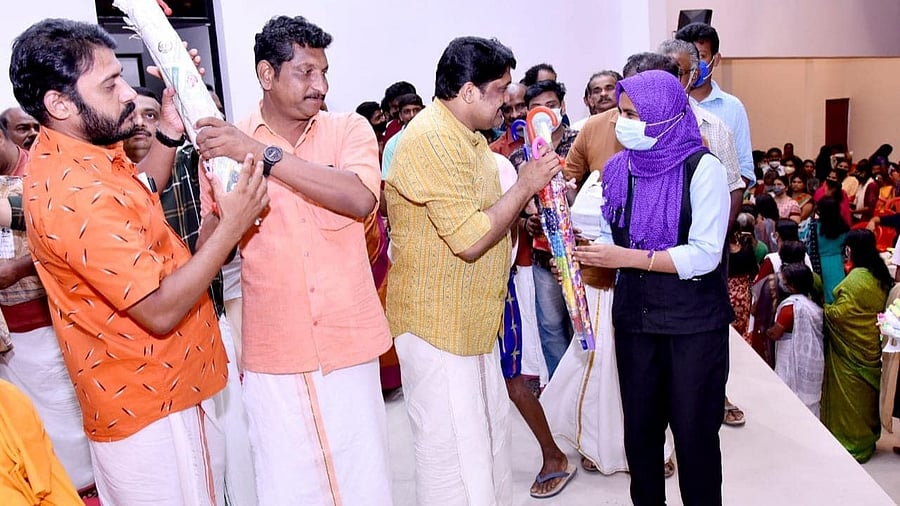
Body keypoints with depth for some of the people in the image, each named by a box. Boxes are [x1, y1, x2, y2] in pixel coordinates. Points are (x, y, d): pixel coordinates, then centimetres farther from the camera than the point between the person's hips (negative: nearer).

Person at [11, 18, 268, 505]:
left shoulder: (67, 153, 2)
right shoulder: (77, 195, -29)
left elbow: (140, 192, 21)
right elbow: (160, 311, -27)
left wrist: (169, 131, 5)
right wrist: (231, 226, -23)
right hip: (151, 411, -10)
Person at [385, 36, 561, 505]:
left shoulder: (466, 136, 14)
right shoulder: (432, 139, -20)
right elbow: (470, 239, -25)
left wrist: (531, 196, 7)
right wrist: (524, 186, -15)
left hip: (471, 319, 10)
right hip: (437, 321, -10)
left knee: (489, 432, 21)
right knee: (452, 450, 2)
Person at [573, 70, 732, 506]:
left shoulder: (702, 169, -11)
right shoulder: (619, 168, 4)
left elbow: (704, 255, -18)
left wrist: (627, 257, -23)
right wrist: (581, 253, -10)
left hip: (694, 322, -4)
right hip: (635, 318, 5)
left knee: (694, 430, 6)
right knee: (639, 428, 13)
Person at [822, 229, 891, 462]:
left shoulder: (856, 278, -23)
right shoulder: (880, 276, 3)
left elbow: (839, 313, -22)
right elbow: (879, 308, 9)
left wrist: (824, 309, -4)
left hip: (851, 349, -8)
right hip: (871, 345, 8)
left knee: (850, 397, 5)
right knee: (866, 394, 19)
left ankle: (851, 443, 16)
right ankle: (867, 438, 31)